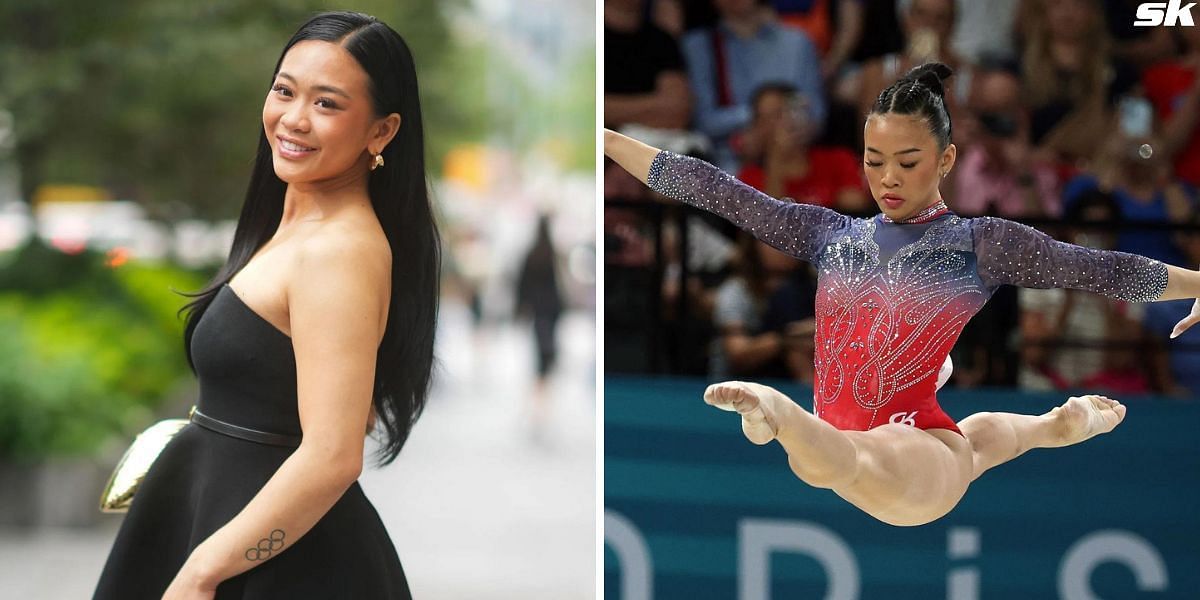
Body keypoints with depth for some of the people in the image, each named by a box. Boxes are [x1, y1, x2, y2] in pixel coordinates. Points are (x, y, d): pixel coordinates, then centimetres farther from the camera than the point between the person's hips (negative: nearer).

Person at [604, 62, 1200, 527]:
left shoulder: (982, 242, 2)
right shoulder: (829, 233, 12)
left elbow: (1103, 268, 4)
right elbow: (717, 190, 11)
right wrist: (605, 139, 9)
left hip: (918, 449, -7)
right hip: (838, 446, 7)